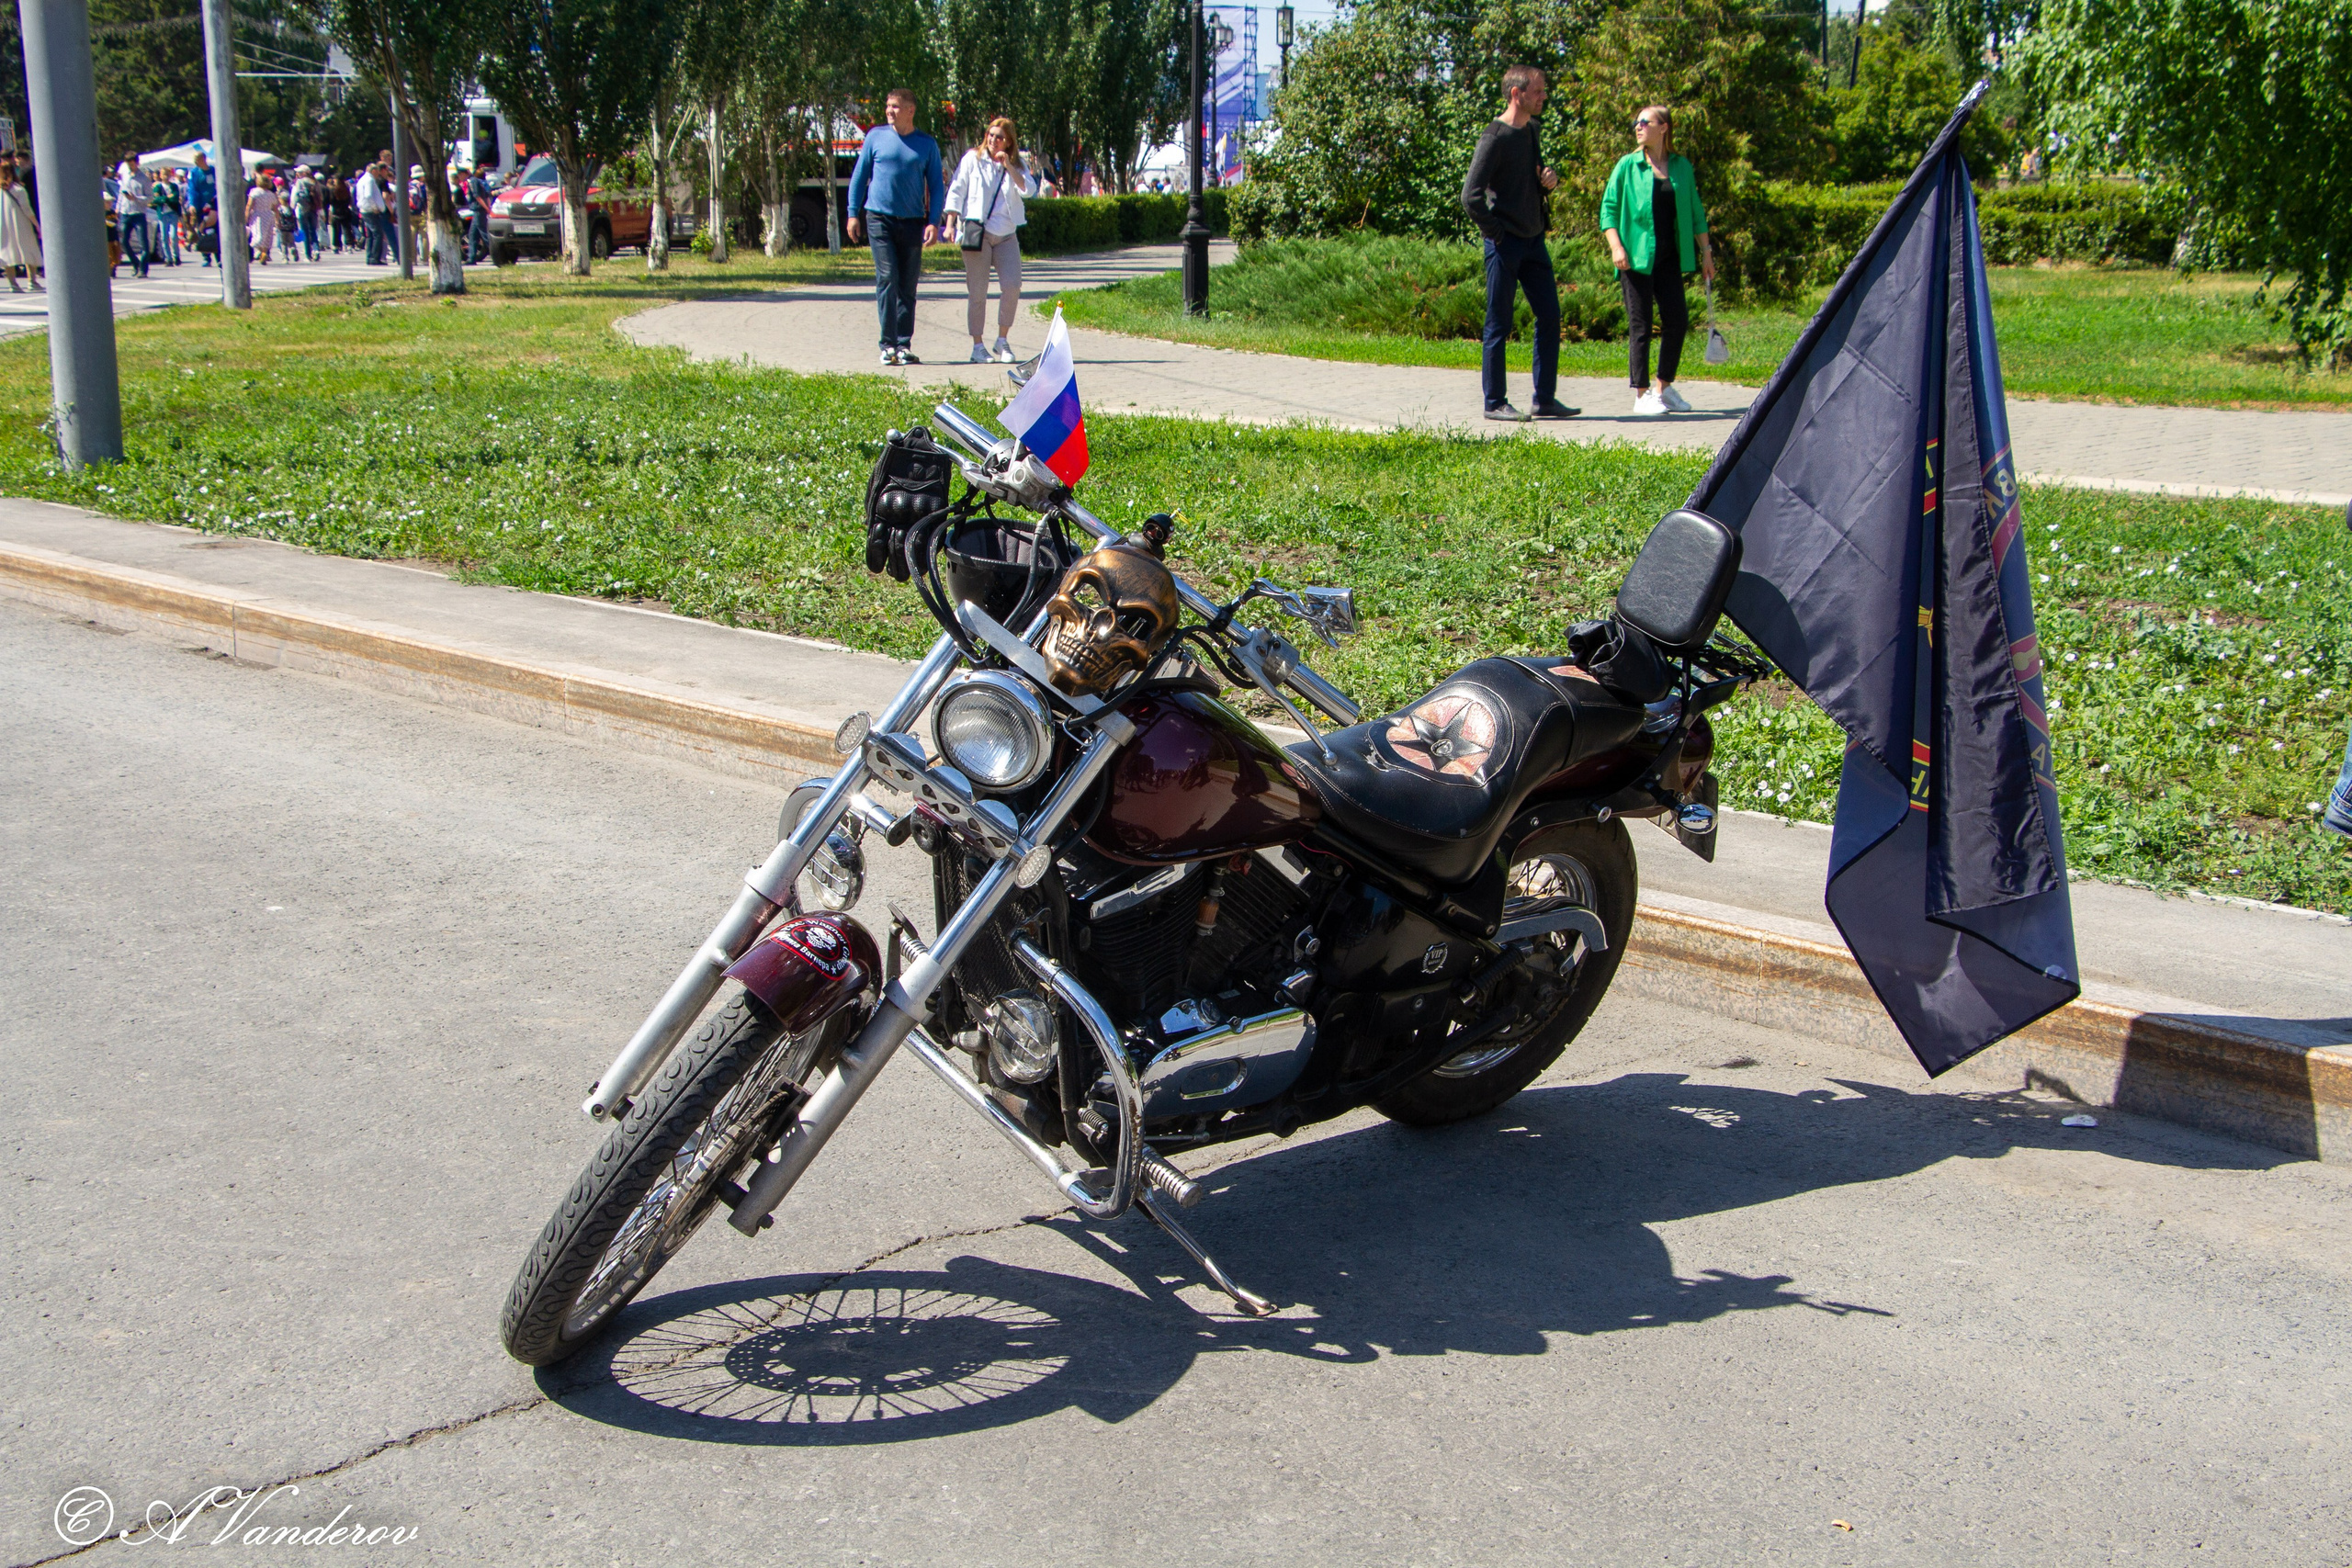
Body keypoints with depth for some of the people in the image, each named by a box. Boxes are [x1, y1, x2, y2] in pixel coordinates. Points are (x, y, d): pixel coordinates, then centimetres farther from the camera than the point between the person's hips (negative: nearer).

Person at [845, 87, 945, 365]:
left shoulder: (926, 144, 5)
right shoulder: (876, 136, 5)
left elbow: (936, 186, 6)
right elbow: (859, 176, 10)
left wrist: (934, 222, -5)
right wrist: (853, 213, 5)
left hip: (912, 222, 1)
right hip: (879, 218, -1)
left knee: (908, 285, 4)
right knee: (887, 279, -9)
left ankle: (904, 345, 9)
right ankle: (888, 345, -8)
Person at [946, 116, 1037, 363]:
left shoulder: (1016, 165, 11)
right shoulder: (973, 159, 4)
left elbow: (1029, 190, -5)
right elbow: (956, 191, 4)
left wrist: (1008, 166, -12)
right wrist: (951, 223, -4)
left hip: (1007, 235, 2)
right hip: (977, 232, -2)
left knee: (1012, 286, -9)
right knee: (978, 291, -1)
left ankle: (1003, 341, 6)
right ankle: (977, 346, 6)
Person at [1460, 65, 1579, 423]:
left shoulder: (1532, 132, 12)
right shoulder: (1496, 137, -12)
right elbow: (1471, 196, -18)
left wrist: (1551, 178, 4)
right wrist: (1495, 232, -14)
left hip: (1534, 242, 8)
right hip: (1505, 245, -8)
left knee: (1549, 317, 6)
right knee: (1499, 325, -1)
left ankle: (1545, 400, 12)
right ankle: (1495, 403, 7)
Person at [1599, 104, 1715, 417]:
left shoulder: (1681, 167, 9)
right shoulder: (1628, 165, 1)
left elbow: (1694, 212, 15)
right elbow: (1609, 208, 0)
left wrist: (1706, 252, 13)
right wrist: (1616, 247, -12)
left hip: (1669, 257, 3)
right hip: (1637, 256, -3)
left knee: (1677, 319, 2)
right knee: (1640, 324, -3)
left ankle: (1665, 387, 17)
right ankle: (1641, 395, 2)